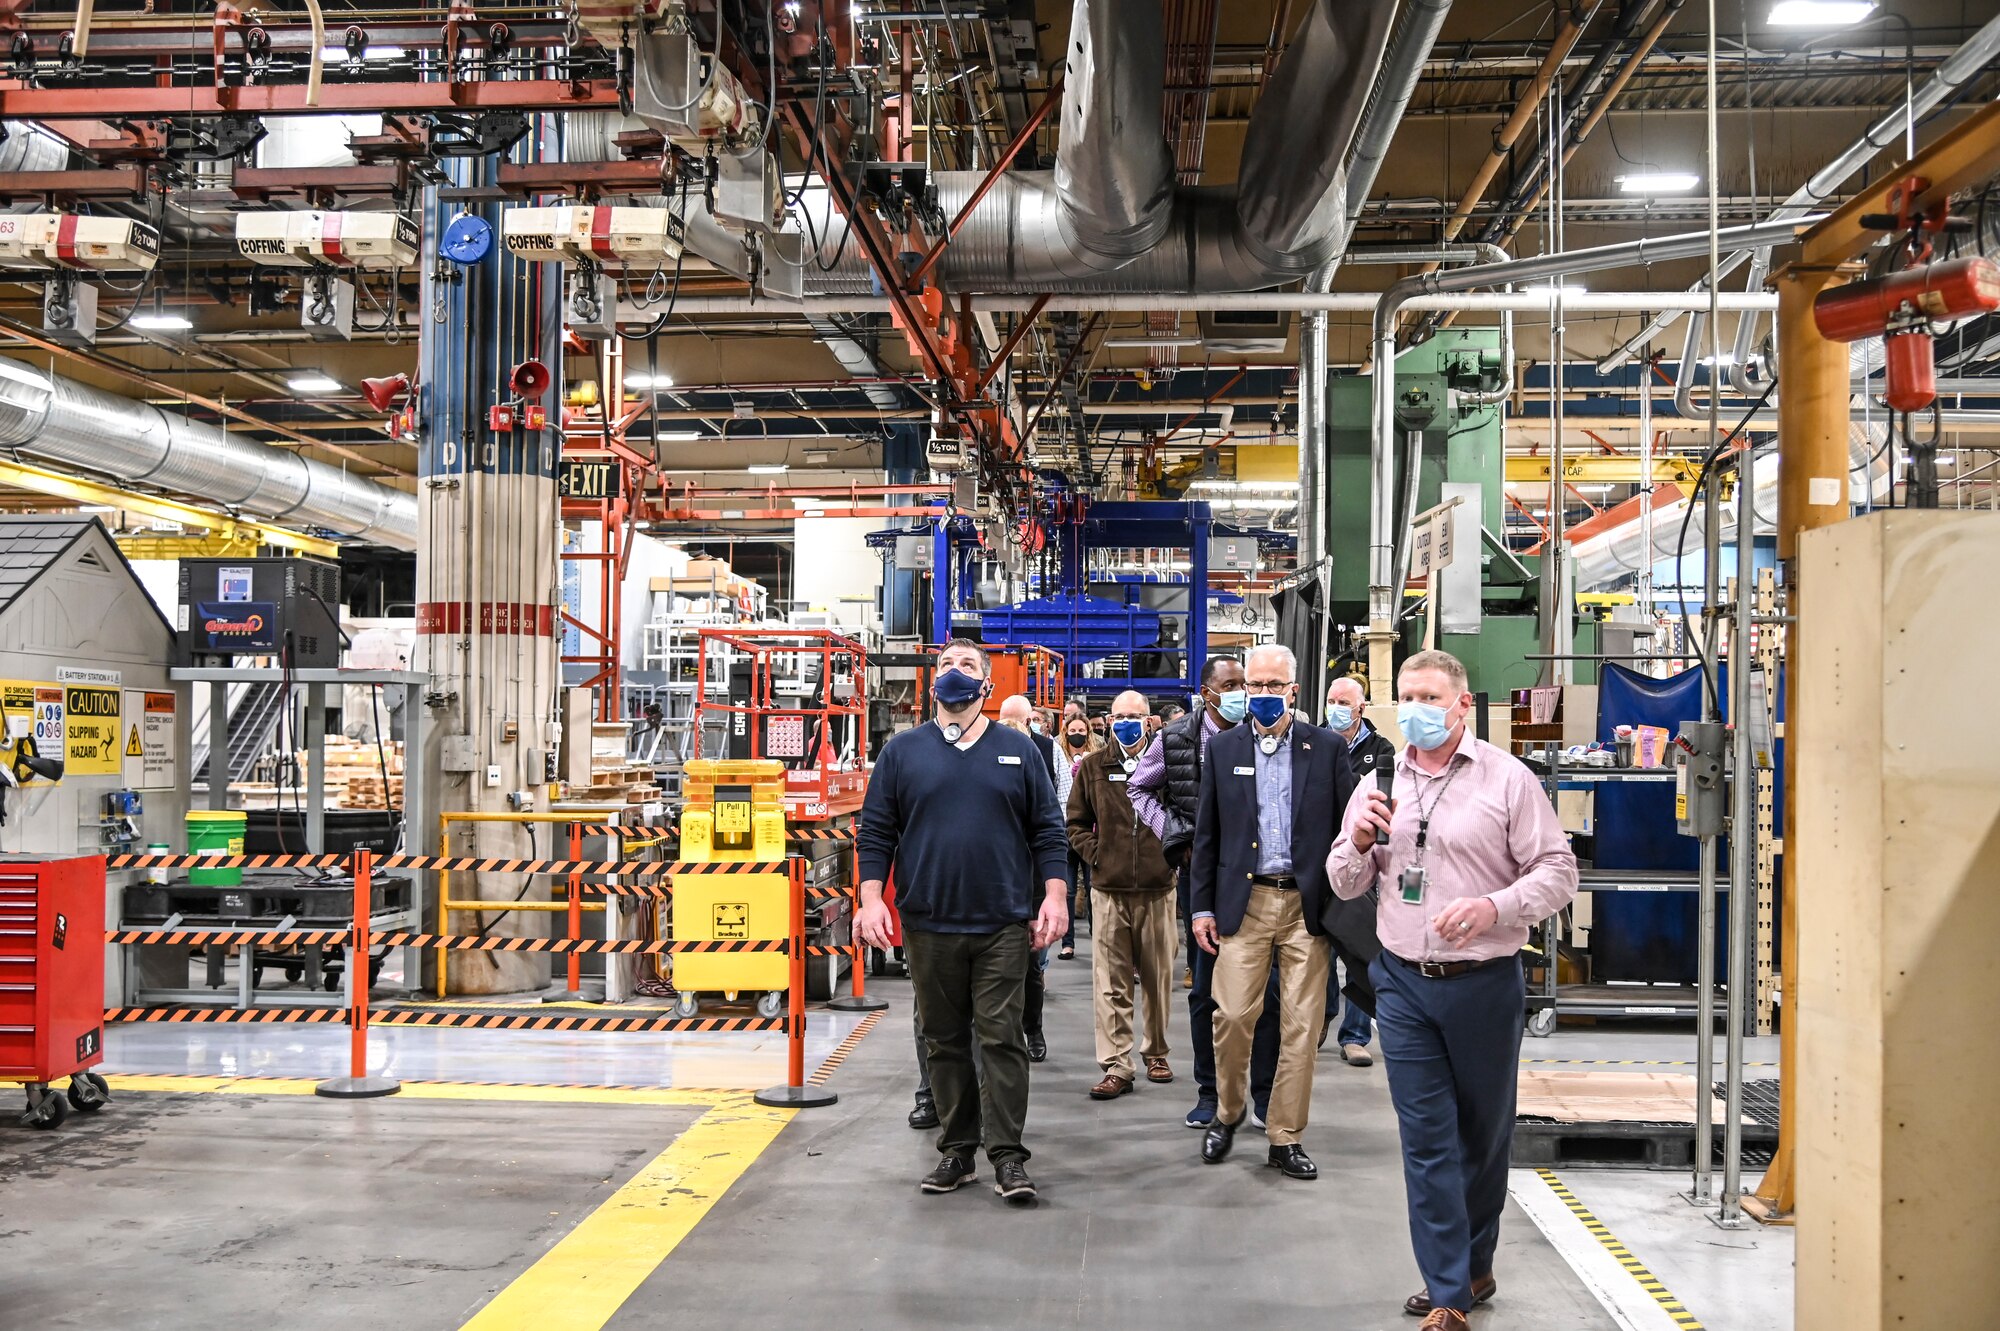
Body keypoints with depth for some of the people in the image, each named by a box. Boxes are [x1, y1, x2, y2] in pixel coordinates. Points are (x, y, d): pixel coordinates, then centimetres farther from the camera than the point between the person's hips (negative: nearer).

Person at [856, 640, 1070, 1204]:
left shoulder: (1018, 750, 8)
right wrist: (870, 898, -4)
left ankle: (1008, 1156, 3)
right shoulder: (903, 751, 8)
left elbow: (1048, 830, 7)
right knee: (944, 1040, 8)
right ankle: (957, 1150, 18)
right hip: (928, 925, 1)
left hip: (1003, 925, -1)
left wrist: (1054, 896, -3)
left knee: (1002, 1037, -2)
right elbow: (875, 831, 6)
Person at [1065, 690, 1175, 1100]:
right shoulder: (1093, 767, 7)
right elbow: (1075, 822, 14)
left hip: (1157, 886, 0)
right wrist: (1094, 854, 1)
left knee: (1158, 979, 9)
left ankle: (1156, 1054, 25)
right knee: (1111, 984, -1)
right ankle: (1117, 1066, 2)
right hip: (1109, 889, 0)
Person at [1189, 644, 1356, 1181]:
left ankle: (1285, 1137, 13)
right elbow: (1206, 834, 9)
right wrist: (1202, 906, 5)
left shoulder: (1327, 748, 4)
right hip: (1244, 902, 0)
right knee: (1232, 1015, -4)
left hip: (1307, 905, 0)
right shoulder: (1224, 748, 7)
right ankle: (1227, 1113, 20)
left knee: (1300, 1025, 2)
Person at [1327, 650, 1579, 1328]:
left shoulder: (1507, 779, -5)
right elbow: (1346, 884, 13)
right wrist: (1359, 843, -8)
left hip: (1483, 984, -2)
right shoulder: (1378, 783, 8)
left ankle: (1473, 1264, 32)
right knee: (1426, 1137, 2)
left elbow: (1558, 870, -7)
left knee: (1484, 1133, 12)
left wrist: (1495, 907, -23)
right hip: (1404, 983, 3)